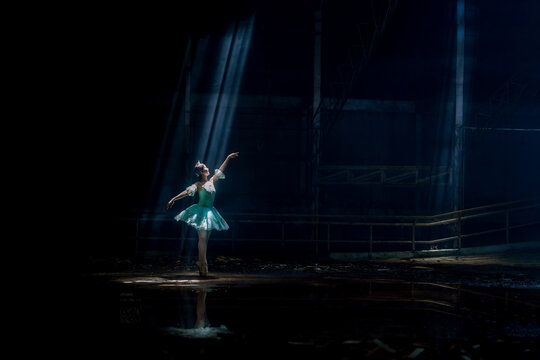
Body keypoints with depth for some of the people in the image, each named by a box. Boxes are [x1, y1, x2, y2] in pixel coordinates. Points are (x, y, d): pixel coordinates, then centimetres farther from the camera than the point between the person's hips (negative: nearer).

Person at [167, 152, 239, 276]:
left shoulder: (211, 181, 11)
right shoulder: (198, 185, -7)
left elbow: (221, 170, 19)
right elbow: (186, 192, -16)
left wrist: (228, 158, 23)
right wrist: (173, 199, -25)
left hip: (210, 212, 6)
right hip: (201, 211, -6)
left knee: (205, 239, 7)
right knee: (202, 238, -9)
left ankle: (201, 262, 12)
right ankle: (203, 264, -10)